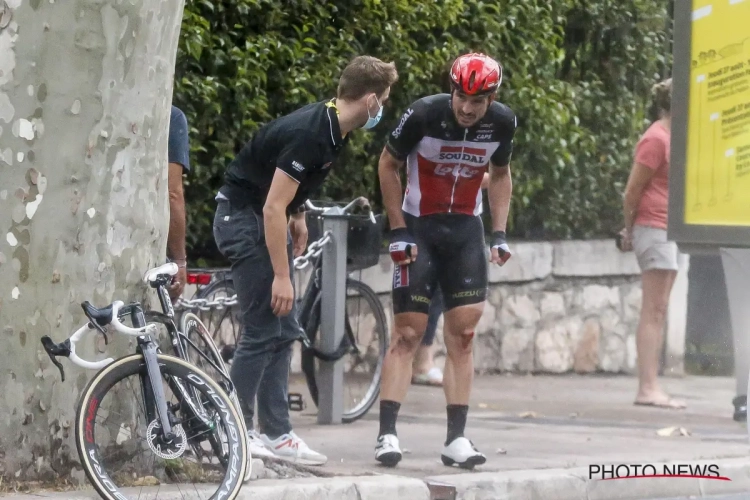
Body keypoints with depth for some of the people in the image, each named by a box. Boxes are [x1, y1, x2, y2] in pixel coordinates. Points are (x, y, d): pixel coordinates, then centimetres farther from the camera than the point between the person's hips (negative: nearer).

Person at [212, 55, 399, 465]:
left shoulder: (333, 129, 1)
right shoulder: (309, 135, -27)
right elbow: (273, 208, -27)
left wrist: (297, 213, 18)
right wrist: (281, 276, -24)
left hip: (267, 218, 10)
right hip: (243, 216, -10)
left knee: (285, 332, 7)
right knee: (263, 331, -11)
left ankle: (276, 434, 10)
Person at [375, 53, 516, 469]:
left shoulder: (502, 122, -8)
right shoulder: (424, 115, -20)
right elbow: (388, 165, -6)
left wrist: (499, 234, 2)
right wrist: (398, 231, -9)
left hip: (466, 230, 4)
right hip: (419, 227, -4)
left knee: (462, 335, 1)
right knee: (407, 334, -8)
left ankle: (456, 439, 4)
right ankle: (387, 434, -7)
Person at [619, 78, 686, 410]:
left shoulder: (670, 138, 16)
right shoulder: (656, 139, -14)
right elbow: (632, 191, -13)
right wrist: (630, 228, -5)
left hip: (669, 232, 9)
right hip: (654, 228, -9)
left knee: (658, 312, 8)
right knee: (653, 311, -11)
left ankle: (651, 387, 8)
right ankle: (648, 388, -12)